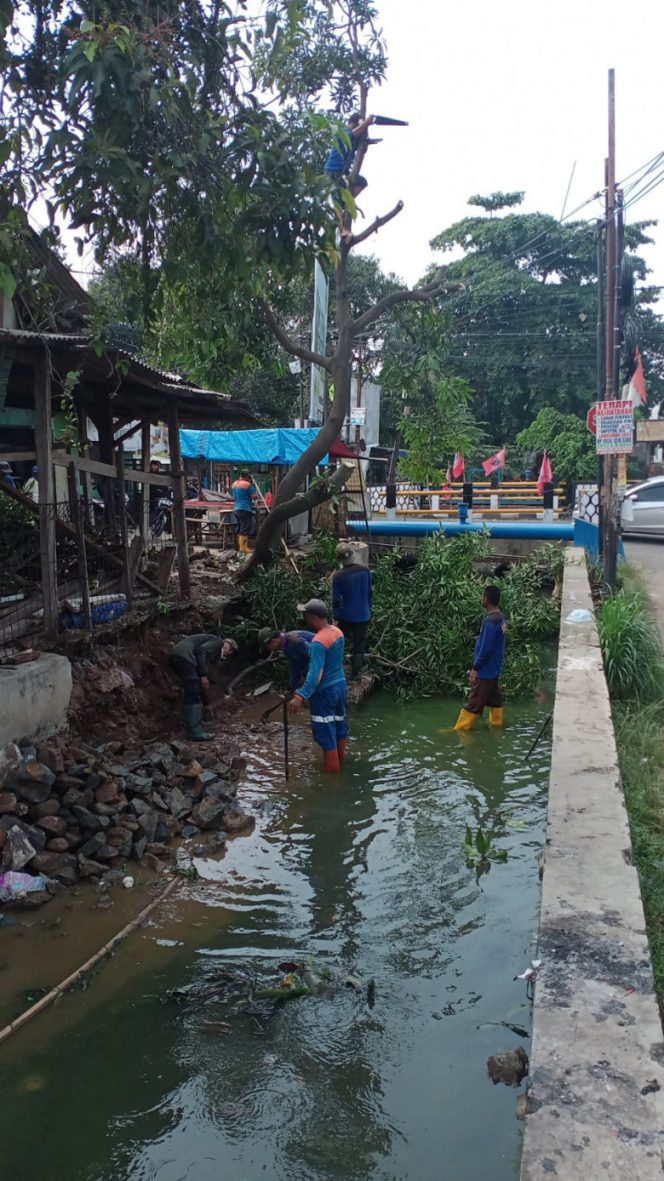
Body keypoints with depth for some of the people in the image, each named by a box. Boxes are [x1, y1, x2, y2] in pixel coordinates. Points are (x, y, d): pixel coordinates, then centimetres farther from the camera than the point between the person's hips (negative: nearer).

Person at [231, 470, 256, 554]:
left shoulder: (234, 484, 13)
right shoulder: (247, 484, -13)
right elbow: (254, 497, -12)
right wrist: (253, 488, 4)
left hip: (237, 509, 9)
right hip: (245, 509, -9)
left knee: (240, 528, 15)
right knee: (245, 529, -7)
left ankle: (239, 545, 18)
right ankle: (243, 547, -8)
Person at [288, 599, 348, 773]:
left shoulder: (319, 642, -26)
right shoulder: (337, 631, 1)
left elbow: (315, 674, -32)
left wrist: (300, 696, -38)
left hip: (325, 691, -9)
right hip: (340, 685, 9)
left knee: (327, 735, 4)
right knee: (340, 728, 21)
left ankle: (331, 773, 14)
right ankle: (339, 765, 37)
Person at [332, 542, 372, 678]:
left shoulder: (338, 576, -18)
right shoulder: (365, 570, -8)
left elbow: (336, 600, -13)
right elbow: (369, 593, 4)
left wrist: (336, 617, -2)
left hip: (346, 616, -2)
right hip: (363, 616, 2)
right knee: (359, 646, 12)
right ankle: (355, 674, 17)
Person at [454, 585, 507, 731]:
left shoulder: (491, 621, -23)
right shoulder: (501, 618, 6)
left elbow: (485, 648, -22)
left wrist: (475, 668, -16)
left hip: (485, 670, -9)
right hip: (494, 669, 9)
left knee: (474, 703, -1)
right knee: (494, 699, 15)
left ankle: (460, 730, 6)